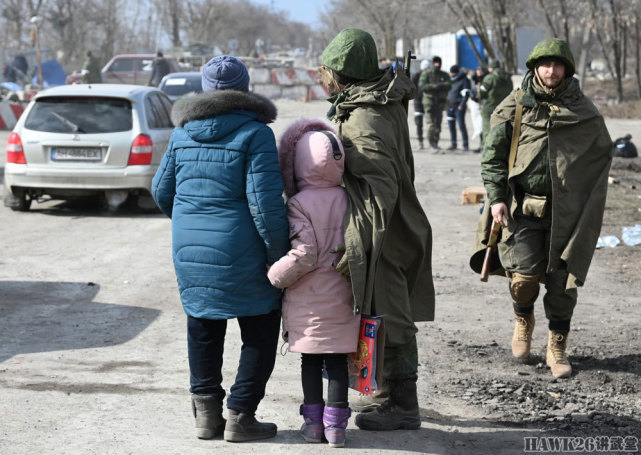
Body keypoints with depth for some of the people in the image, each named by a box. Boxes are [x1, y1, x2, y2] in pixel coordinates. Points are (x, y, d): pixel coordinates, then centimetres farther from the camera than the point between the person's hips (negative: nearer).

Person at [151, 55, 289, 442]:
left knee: (203, 330, 18)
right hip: (240, 253, -5)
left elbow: (162, 190, 13)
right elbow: (265, 202, -17)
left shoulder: (183, 132, 6)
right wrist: (279, 253, -10)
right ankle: (240, 415, 7)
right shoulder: (255, 133, -11)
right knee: (260, 332, 9)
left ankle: (206, 413, 21)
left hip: (190, 250, 6)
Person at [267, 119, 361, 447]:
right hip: (342, 297, 3)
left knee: (310, 361, 8)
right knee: (337, 360, 7)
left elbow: (304, 255, -18)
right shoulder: (346, 198, 1)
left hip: (307, 299, -3)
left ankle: (313, 421, 13)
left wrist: (275, 277, -7)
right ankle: (335, 423, 8)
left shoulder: (299, 204, -13)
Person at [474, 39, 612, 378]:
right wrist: (496, 198, -4)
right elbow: (492, 156, 6)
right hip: (524, 206, -1)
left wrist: (589, 203, 9)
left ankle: (557, 347, 17)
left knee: (562, 281, 2)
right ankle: (523, 319, 23)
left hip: (566, 209, 1)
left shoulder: (583, 112, 5)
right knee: (524, 276, -10)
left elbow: (603, 153, 16)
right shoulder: (515, 107, 2)